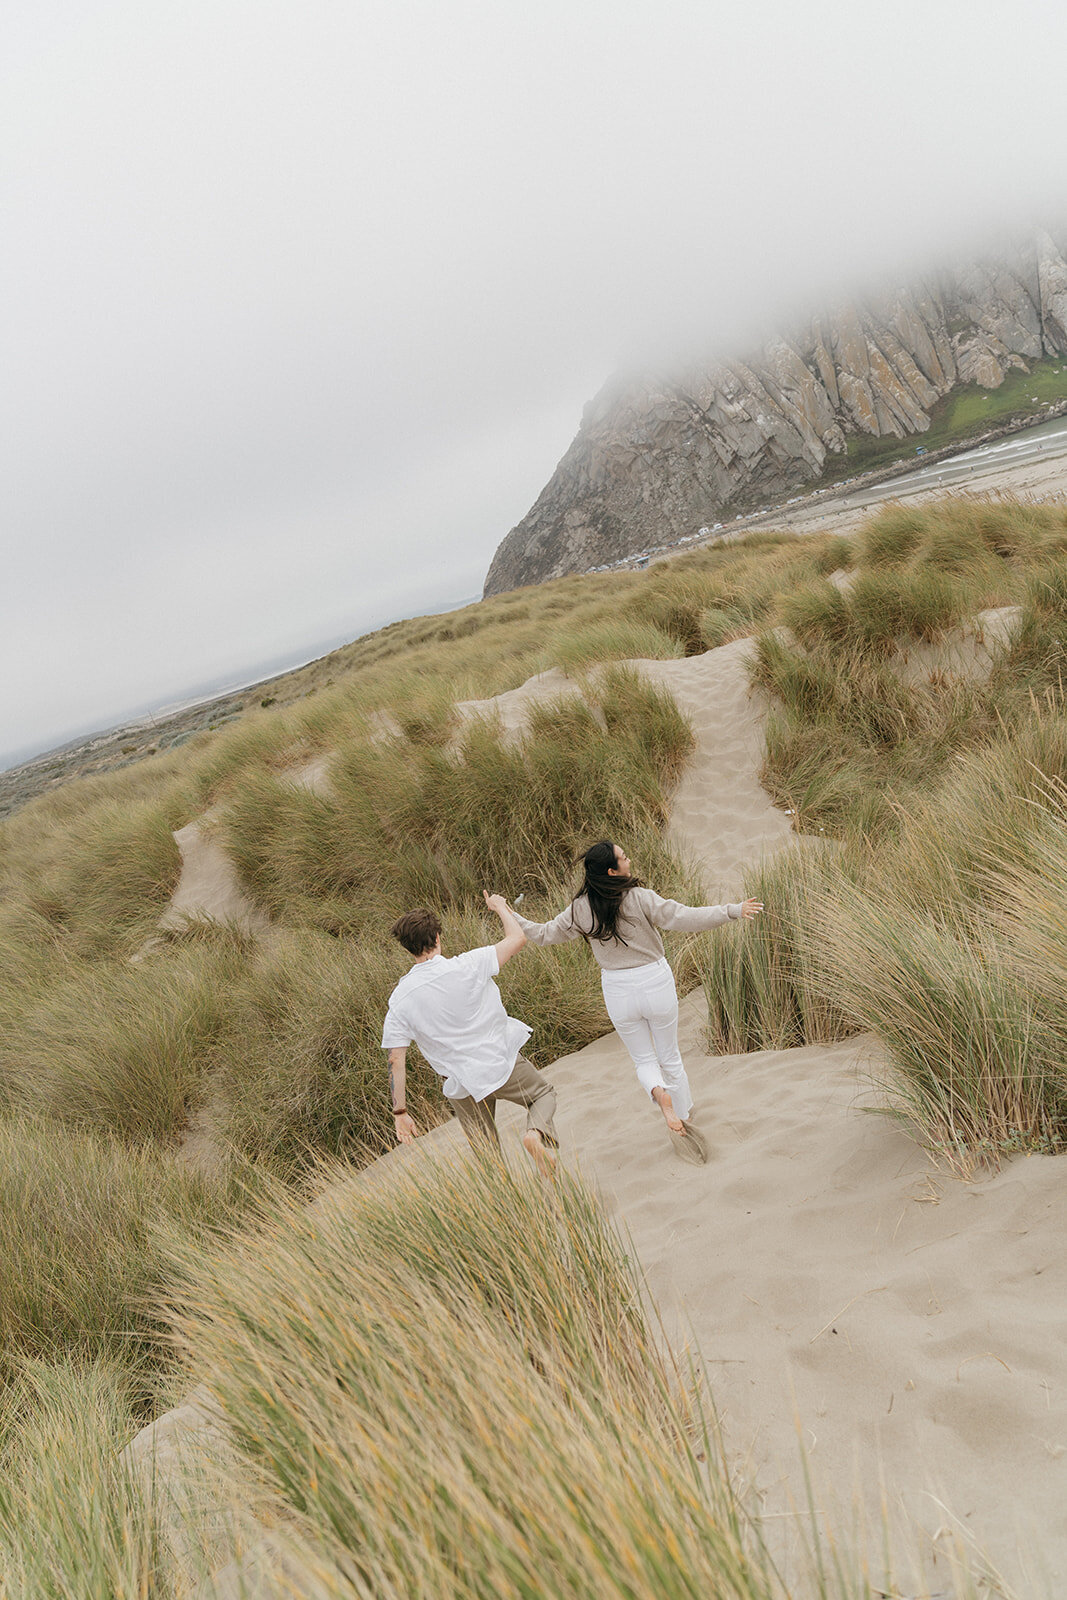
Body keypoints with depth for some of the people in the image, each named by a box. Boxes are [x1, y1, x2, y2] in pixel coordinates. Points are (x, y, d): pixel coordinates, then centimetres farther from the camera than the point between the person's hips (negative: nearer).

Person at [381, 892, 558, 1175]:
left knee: (486, 1152, 19)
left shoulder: (399, 999, -10)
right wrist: (499, 906, 9)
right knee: (543, 1094, 22)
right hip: (502, 1061, -2)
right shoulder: (465, 966, -19)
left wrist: (400, 1111, 0)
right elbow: (517, 938, -9)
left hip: (461, 1083, 2)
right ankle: (537, 1131, -8)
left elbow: (396, 1061, -9)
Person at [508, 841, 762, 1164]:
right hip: (655, 982, -2)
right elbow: (684, 918, -21)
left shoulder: (581, 909, -7)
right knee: (669, 1056, 18)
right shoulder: (638, 898, -17)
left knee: (643, 1059, 20)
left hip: (618, 991, 2)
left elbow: (545, 934, 3)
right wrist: (733, 911, -18)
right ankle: (684, 1117, 24)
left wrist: (508, 915, 16)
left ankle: (659, 1093, -10)